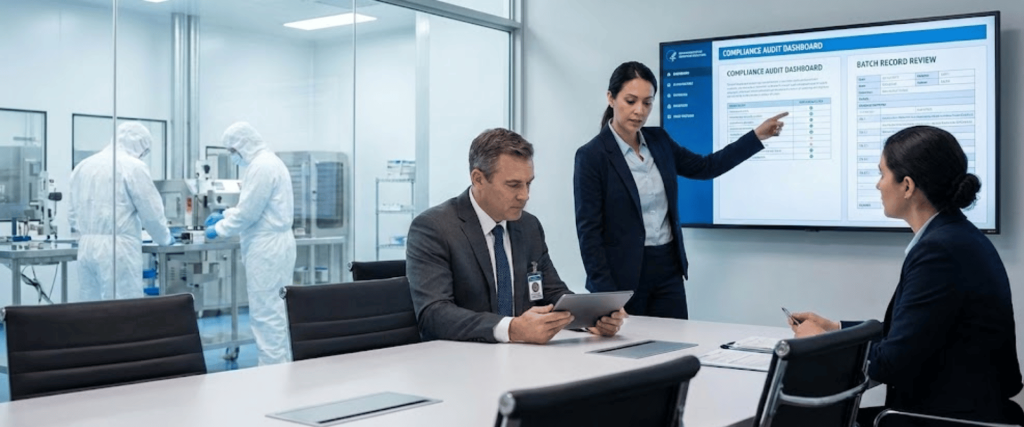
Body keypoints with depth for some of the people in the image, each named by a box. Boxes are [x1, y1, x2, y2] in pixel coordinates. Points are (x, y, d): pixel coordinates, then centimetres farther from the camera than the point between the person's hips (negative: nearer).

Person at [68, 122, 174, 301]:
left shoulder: (83, 166, 13)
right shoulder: (133, 166, -7)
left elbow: (72, 214, 16)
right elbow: (151, 212, -3)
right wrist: (164, 238, 14)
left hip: (86, 248, 7)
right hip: (118, 249, -7)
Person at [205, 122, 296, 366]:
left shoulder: (261, 166, -16)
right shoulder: (269, 161, 17)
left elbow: (248, 213, -18)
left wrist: (219, 229, -5)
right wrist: (224, 216, 21)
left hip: (267, 248, -10)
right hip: (274, 246, 10)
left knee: (266, 313, -6)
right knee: (275, 310, 12)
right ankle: (282, 365, 17)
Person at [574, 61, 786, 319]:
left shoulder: (658, 141, 6)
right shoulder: (591, 155, -13)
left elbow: (704, 167, 18)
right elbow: (588, 230, -13)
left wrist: (757, 136, 13)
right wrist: (604, 294, -17)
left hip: (668, 270, 6)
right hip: (623, 276, -6)